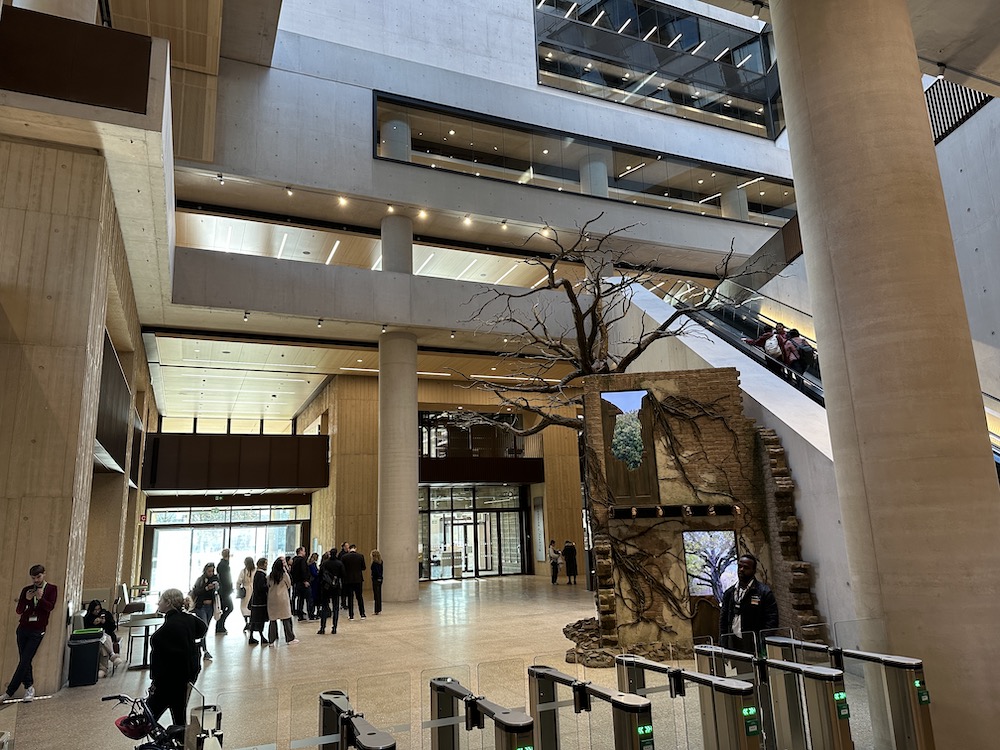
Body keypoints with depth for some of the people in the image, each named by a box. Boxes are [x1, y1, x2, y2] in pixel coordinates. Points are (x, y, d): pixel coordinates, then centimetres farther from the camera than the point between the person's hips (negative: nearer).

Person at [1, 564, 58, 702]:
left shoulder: (52, 589, -1)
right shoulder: (26, 590, 6)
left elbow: (50, 607, -11)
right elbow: (18, 610, 3)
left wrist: (41, 598, -27)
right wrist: (26, 599, -15)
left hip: (38, 630, -3)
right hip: (23, 628, 3)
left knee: (24, 661, -7)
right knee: (23, 661, 5)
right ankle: (29, 687, 17)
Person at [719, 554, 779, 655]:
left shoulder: (764, 592, -2)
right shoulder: (729, 592, 12)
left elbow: (771, 621, -6)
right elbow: (723, 619, 14)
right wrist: (723, 645, 6)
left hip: (754, 648, -4)